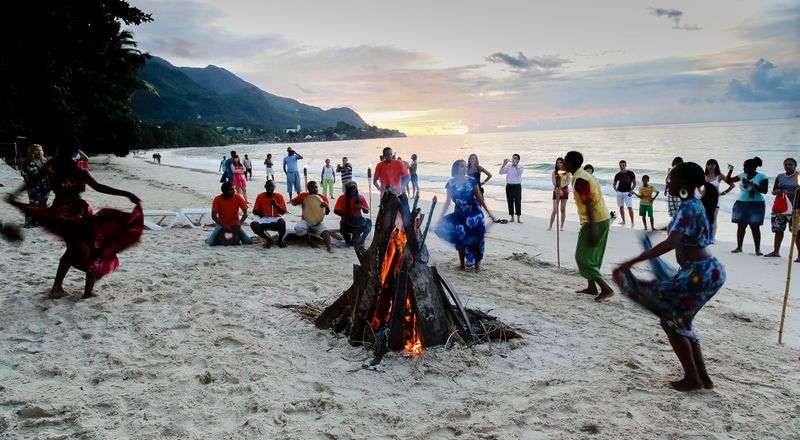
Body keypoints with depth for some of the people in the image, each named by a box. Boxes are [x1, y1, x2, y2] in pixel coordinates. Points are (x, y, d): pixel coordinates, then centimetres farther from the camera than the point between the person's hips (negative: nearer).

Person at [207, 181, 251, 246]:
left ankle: (236, 238, 17)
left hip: (235, 225, 1)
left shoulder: (238, 198, -10)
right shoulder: (217, 199, -13)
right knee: (211, 243, -22)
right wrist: (224, 226, -26)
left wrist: (240, 223, -27)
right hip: (221, 224, -1)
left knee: (249, 241, -15)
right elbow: (214, 216, -14)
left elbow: (245, 213, -9)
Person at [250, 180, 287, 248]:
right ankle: (268, 239, -7)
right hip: (264, 219, 2)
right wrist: (260, 213, -17)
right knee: (253, 224, -30)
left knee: (282, 222, -37)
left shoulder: (279, 196, 2)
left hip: (276, 218, -1)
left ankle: (280, 240, -7)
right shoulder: (260, 196, 5)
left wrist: (276, 204, -19)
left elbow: (283, 212, -2)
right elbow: (254, 211, 5)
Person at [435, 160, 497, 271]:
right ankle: (462, 263, 16)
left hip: (474, 215, 0)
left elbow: (480, 198, 3)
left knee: (476, 239, -1)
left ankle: (477, 263, 14)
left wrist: (489, 213, 2)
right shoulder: (451, 183, -2)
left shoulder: (472, 181, -3)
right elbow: (448, 202, 5)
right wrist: (441, 217, 5)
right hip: (459, 215, 0)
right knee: (461, 240, 1)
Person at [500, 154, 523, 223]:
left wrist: (516, 164, -21)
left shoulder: (520, 167, 3)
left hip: (517, 186, -2)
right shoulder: (508, 167, 9)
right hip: (509, 185, 3)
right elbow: (501, 172, 0)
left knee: (518, 201, -6)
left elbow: (519, 174, -17)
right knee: (510, 201, 5)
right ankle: (512, 217, 15)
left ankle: (518, 218, -2)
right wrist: (503, 165, -12)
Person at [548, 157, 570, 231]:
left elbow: (568, 182, -1)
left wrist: (561, 187, -17)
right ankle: (550, 226, -2)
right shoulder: (554, 172, 0)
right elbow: (553, 182, -6)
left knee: (563, 209, 6)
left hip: (564, 190, 1)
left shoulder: (567, 172, 2)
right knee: (555, 210, -6)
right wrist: (559, 190, -19)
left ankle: (562, 226, 14)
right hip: (556, 191, -1)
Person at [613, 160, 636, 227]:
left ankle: (632, 222, -6)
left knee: (629, 207, -9)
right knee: (621, 207, 7)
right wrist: (615, 189, 0)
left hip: (628, 192, -4)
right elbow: (614, 183, 15)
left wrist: (631, 190, -10)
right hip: (620, 192, 4)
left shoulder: (631, 173, -3)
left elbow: (634, 183, 0)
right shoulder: (618, 175, 5)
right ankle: (623, 221, 19)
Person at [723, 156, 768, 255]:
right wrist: (730, 171, 0)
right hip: (741, 203, 4)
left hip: (756, 204, -4)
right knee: (741, 226, 5)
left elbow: (764, 191, -13)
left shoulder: (762, 177, -4)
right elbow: (728, 181, 15)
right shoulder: (742, 175, 8)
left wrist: (751, 184, -19)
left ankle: (757, 249, 2)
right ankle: (739, 247, 11)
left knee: (755, 227, -3)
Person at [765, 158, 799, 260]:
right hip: (779, 206, 5)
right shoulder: (780, 177, 13)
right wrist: (778, 191, -4)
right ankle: (776, 251, 17)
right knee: (778, 229, 9)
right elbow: (773, 191, 17)